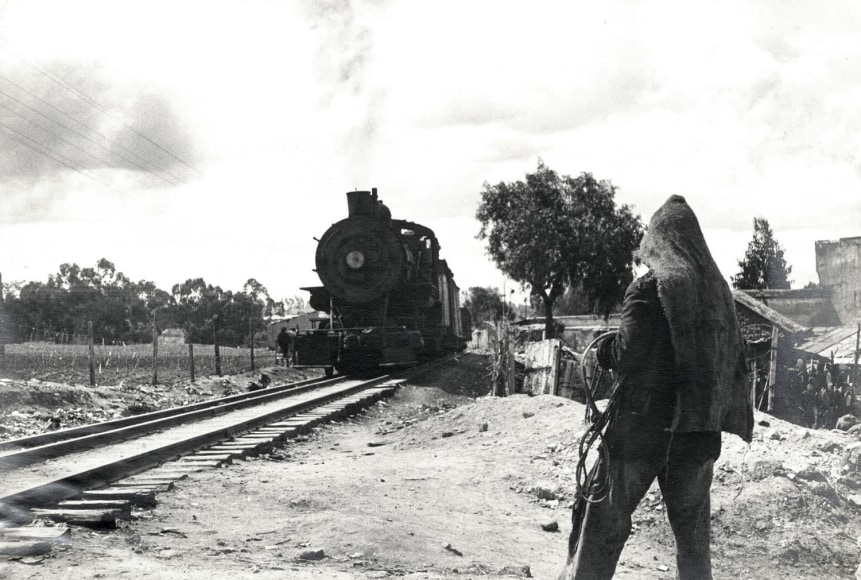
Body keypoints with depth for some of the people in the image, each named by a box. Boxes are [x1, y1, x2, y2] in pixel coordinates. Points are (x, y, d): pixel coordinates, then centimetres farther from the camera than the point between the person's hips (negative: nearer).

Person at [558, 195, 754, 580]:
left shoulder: (649, 287, -11)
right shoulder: (717, 289, 7)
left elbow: (629, 353, -16)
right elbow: (735, 359, 10)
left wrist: (602, 349, 2)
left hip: (643, 423, -5)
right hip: (700, 429, 5)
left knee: (603, 519, 3)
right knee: (692, 527, 15)